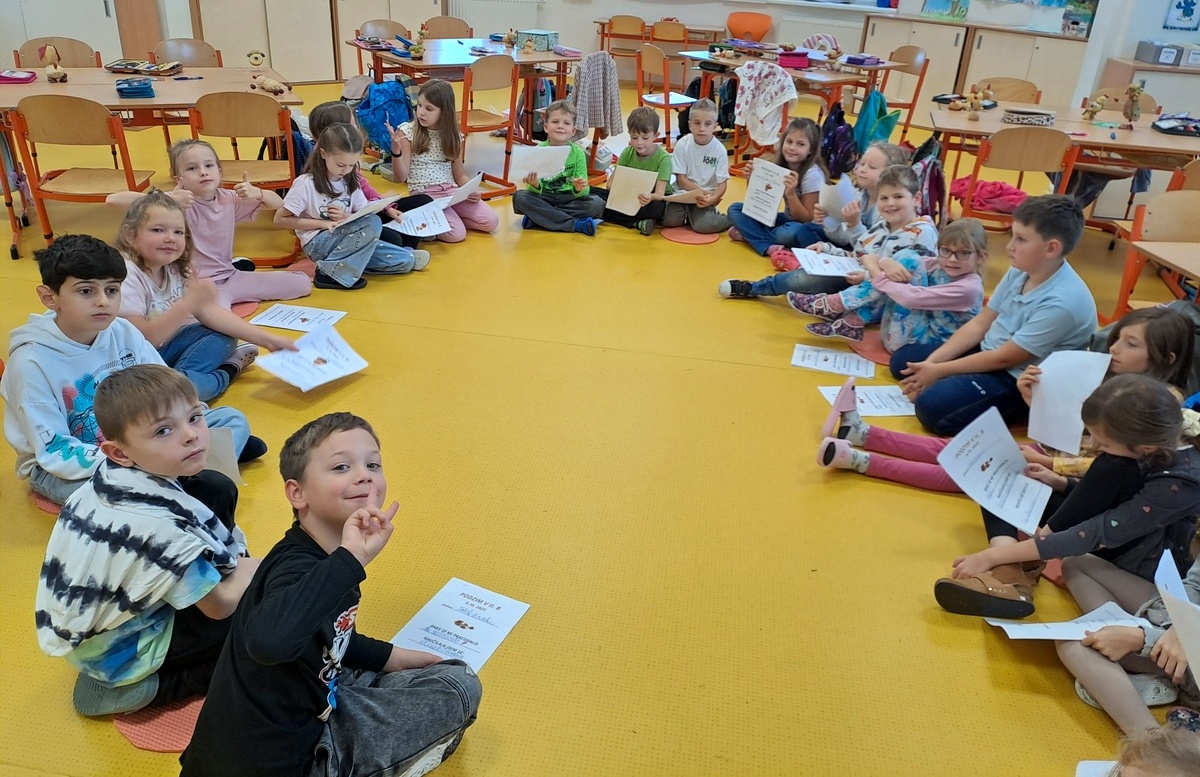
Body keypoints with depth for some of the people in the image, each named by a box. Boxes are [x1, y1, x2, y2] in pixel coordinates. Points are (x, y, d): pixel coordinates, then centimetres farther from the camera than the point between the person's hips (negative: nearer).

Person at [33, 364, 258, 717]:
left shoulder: (114, 477, -14)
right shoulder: (158, 526, -36)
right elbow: (220, 606, -20)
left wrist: (234, 566, 0)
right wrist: (248, 574, 0)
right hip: (116, 655, -7)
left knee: (217, 489, -1)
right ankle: (151, 685, -3)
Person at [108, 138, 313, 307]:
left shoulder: (229, 199, 1)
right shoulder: (179, 203, -14)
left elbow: (278, 204, 11)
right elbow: (114, 200, -24)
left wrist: (257, 193, -11)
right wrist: (167, 200, -32)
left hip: (229, 276, 6)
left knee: (302, 283, 5)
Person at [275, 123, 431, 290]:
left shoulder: (350, 181, 6)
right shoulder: (306, 183, -11)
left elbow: (364, 215, 10)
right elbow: (280, 219, -9)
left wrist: (347, 217, -13)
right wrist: (322, 223, -17)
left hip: (345, 240, 6)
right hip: (318, 243, -5)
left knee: (405, 260, -16)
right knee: (373, 224, -30)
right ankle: (333, 273, -25)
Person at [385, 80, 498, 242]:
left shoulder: (454, 136, 6)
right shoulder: (407, 131, -5)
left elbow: (459, 174, 13)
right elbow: (401, 177, -9)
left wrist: (471, 190, -8)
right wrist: (396, 150, -26)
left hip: (452, 191, 4)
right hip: (423, 194, -4)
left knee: (491, 221, -14)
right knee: (456, 234, -25)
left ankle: (448, 216, 5)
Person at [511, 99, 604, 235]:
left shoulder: (577, 152, -5)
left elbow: (583, 192, -8)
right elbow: (535, 192, -8)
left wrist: (580, 189, -31)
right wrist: (534, 185, -31)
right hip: (544, 198, 0)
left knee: (597, 204, -24)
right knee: (519, 197, -27)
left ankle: (536, 219, -23)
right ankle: (576, 224, -26)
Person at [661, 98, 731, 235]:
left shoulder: (719, 150, -9)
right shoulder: (683, 144, -8)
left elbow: (722, 183, -7)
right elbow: (681, 179, -6)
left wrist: (713, 199, -28)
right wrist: (700, 191, -20)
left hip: (706, 197, -2)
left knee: (702, 225, -25)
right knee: (670, 219, -22)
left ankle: (730, 220, 4)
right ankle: (687, 213, 10)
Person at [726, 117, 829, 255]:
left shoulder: (812, 174, -19)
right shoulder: (779, 166, -3)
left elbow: (806, 218, -18)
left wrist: (791, 194, -32)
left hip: (804, 227, -6)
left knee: (793, 231, -42)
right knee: (735, 209, -7)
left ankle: (750, 235, -18)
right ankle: (767, 246, -26)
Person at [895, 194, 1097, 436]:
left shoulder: (1063, 302, -28)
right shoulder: (1019, 272, -3)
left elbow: (1004, 359, -23)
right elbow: (980, 323, 3)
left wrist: (939, 371, -17)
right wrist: (931, 362, -8)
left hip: (1019, 382, -9)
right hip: (987, 353, 9)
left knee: (932, 406, -28)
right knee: (902, 360, 8)